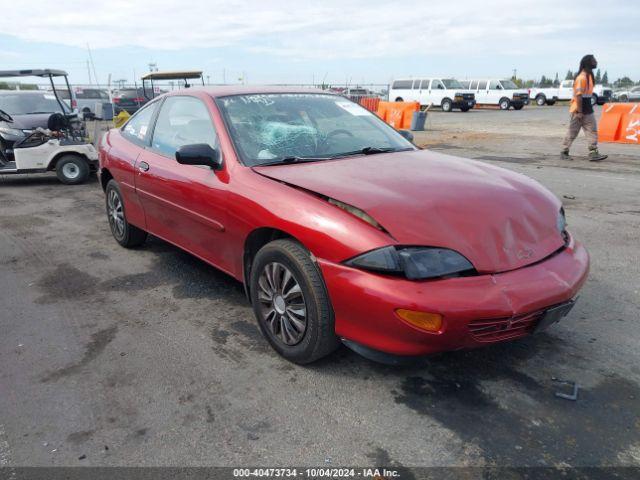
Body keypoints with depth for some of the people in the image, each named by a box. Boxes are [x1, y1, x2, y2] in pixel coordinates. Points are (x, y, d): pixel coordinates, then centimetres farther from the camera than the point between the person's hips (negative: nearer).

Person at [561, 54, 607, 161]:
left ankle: (593, 153, 2)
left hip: (587, 110, 9)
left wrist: (588, 108, 19)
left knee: (592, 131, 3)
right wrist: (579, 111, -22)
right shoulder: (581, 77, -17)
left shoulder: (589, 75, 13)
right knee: (572, 133, 2)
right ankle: (564, 152, 14)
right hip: (579, 111, -9)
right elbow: (578, 95, -21)